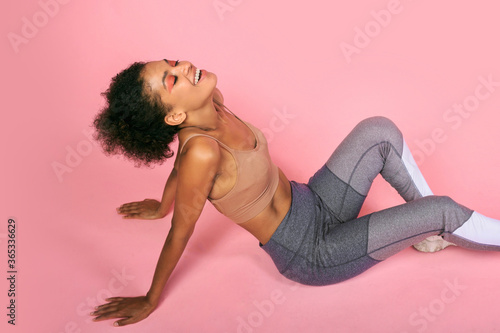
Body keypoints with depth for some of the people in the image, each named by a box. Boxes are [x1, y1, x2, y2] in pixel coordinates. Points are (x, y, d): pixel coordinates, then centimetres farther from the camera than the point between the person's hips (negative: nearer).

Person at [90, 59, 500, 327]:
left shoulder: (211, 100, -10)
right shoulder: (202, 152, -33)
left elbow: (180, 164, 6)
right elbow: (180, 235, -21)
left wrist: (161, 207, 25)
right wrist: (149, 301, -7)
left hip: (315, 206, 7)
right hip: (311, 254, -7)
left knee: (378, 130, 0)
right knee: (444, 211, -9)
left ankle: (429, 233, 17)